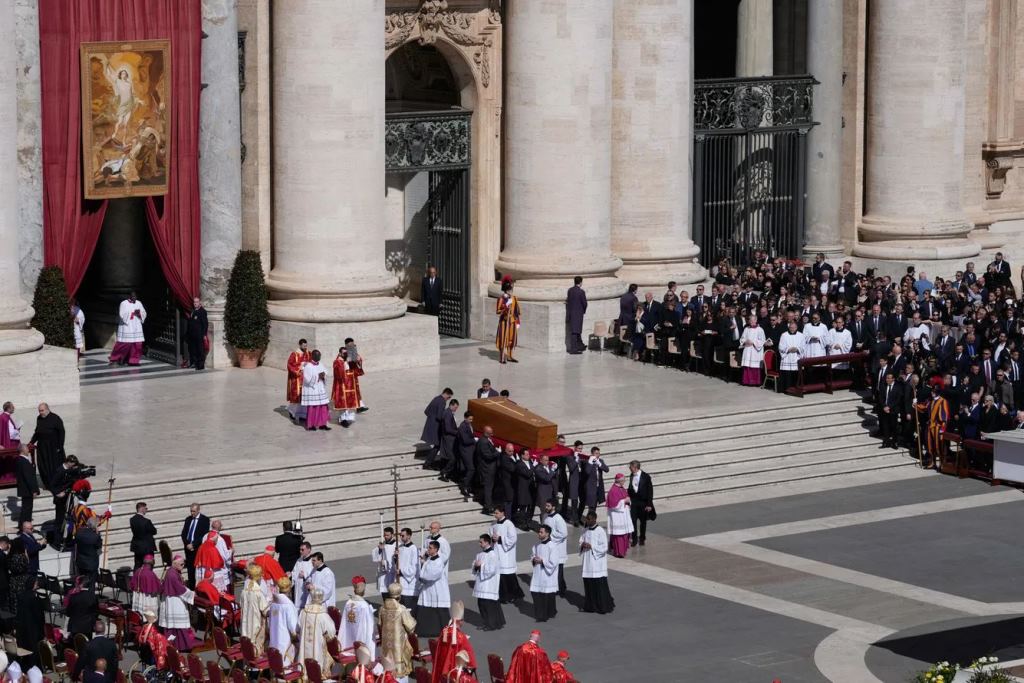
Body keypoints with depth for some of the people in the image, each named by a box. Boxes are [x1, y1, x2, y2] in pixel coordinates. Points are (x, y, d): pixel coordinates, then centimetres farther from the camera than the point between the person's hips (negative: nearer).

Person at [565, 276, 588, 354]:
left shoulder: (570, 290, 2)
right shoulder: (581, 292, -16)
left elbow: (568, 301, 5)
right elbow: (584, 303, -11)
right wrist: (584, 311, 8)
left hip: (570, 313, 6)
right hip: (578, 314, -6)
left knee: (577, 330, 20)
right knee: (575, 332, -3)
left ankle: (580, 346, 33)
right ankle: (573, 349, -1)